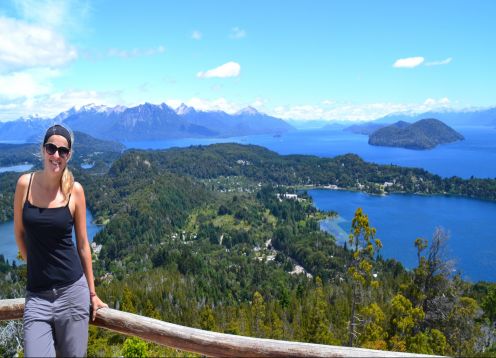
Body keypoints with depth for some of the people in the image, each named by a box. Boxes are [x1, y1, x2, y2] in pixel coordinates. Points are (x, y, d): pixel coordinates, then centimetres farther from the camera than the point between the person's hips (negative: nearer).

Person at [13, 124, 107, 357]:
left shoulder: (74, 190, -4)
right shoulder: (25, 183, -2)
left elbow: (82, 243, 2)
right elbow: (19, 232, 10)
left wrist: (92, 292, 5)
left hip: (72, 289, 0)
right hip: (36, 294, 1)